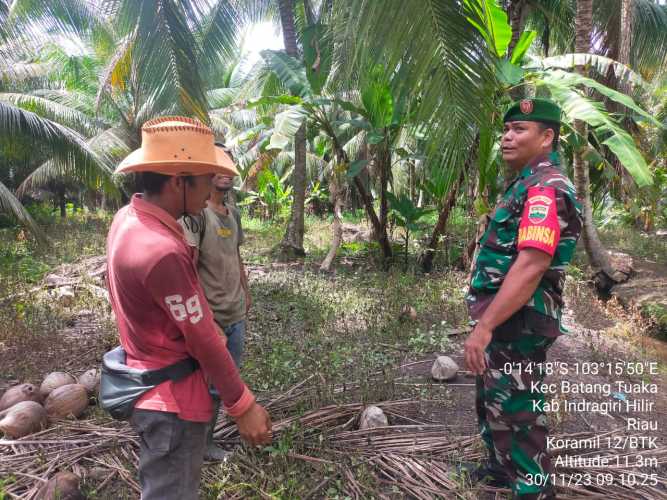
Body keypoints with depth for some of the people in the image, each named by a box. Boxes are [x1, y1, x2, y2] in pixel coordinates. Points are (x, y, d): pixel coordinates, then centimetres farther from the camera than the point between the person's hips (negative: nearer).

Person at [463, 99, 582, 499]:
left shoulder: (546, 188, -18)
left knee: (516, 412, 2)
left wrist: (483, 327, -30)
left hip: (518, 323, -11)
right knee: (492, 402, 24)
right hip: (505, 319, 11)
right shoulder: (528, 185, 14)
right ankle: (503, 468, 45)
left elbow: (531, 267, -29)